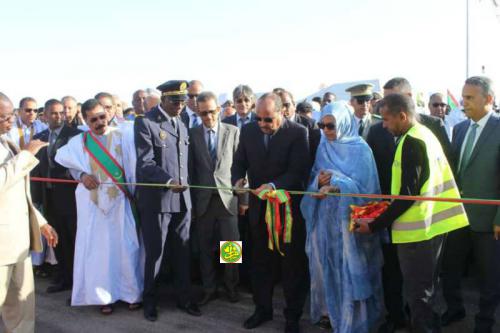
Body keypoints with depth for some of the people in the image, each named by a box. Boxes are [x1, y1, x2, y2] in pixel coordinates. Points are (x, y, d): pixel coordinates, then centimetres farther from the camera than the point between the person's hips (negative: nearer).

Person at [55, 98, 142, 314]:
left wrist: (135, 194, -9)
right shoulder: (79, 141, 4)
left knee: (125, 246, 2)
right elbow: (63, 160, 9)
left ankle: (132, 292, 15)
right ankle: (103, 295, 15)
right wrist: (81, 175, -8)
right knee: (97, 247, 4)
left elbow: (132, 168, -2)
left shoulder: (121, 137, 0)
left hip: (119, 200, -1)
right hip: (92, 202, 1)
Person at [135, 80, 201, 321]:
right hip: (156, 199, -5)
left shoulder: (181, 125, 15)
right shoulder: (145, 123, -7)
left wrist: (184, 187, 13)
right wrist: (168, 181, -27)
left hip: (182, 198, 6)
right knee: (155, 252, 5)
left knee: (182, 251, 11)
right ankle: (149, 301, 22)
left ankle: (184, 298, 25)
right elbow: (145, 163, -15)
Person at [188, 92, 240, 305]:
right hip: (203, 199, 1)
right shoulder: (192, 134, 4)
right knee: (205, 247, 8)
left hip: (227, 197, -1)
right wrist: (192, 200, 3)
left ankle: (231, 287, 22)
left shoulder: (233, 132, 2)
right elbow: (191, 169, 4)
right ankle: (209, 289, 22)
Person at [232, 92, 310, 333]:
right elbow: (239, 162, 6)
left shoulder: (298, 133, -12)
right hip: (259, 207, 4)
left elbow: (299, 171, -17)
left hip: (289, 207, -4)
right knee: (260, 261, 15)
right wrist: (238, 179, -15)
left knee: (292, 263, 8)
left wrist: (273, 185, -31)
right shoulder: (248, 130, 1)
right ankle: (262, 308, 32)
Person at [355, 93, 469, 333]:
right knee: (426, 290, 21)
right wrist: (387, 203, 15)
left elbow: (408, 195, -20)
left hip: (417, 230, -10)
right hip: (433, 224, 10)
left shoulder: (411, 142, -18)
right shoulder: (424, 134, 11)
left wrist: (375, 225, -14)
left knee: (417, 294, 1)